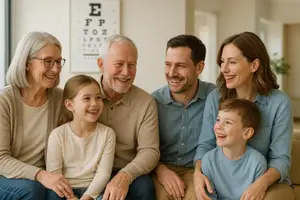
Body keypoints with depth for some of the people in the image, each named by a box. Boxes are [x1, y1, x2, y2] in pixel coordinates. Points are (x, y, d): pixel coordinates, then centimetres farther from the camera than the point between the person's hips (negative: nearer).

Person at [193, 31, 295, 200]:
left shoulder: (280, 102, -10)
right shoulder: (214, 98, -2)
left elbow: (281, 157, -11)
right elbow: (205, 145, -1)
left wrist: (262, 183, -31)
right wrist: (198, 172, -22)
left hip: (269, 182, -2)